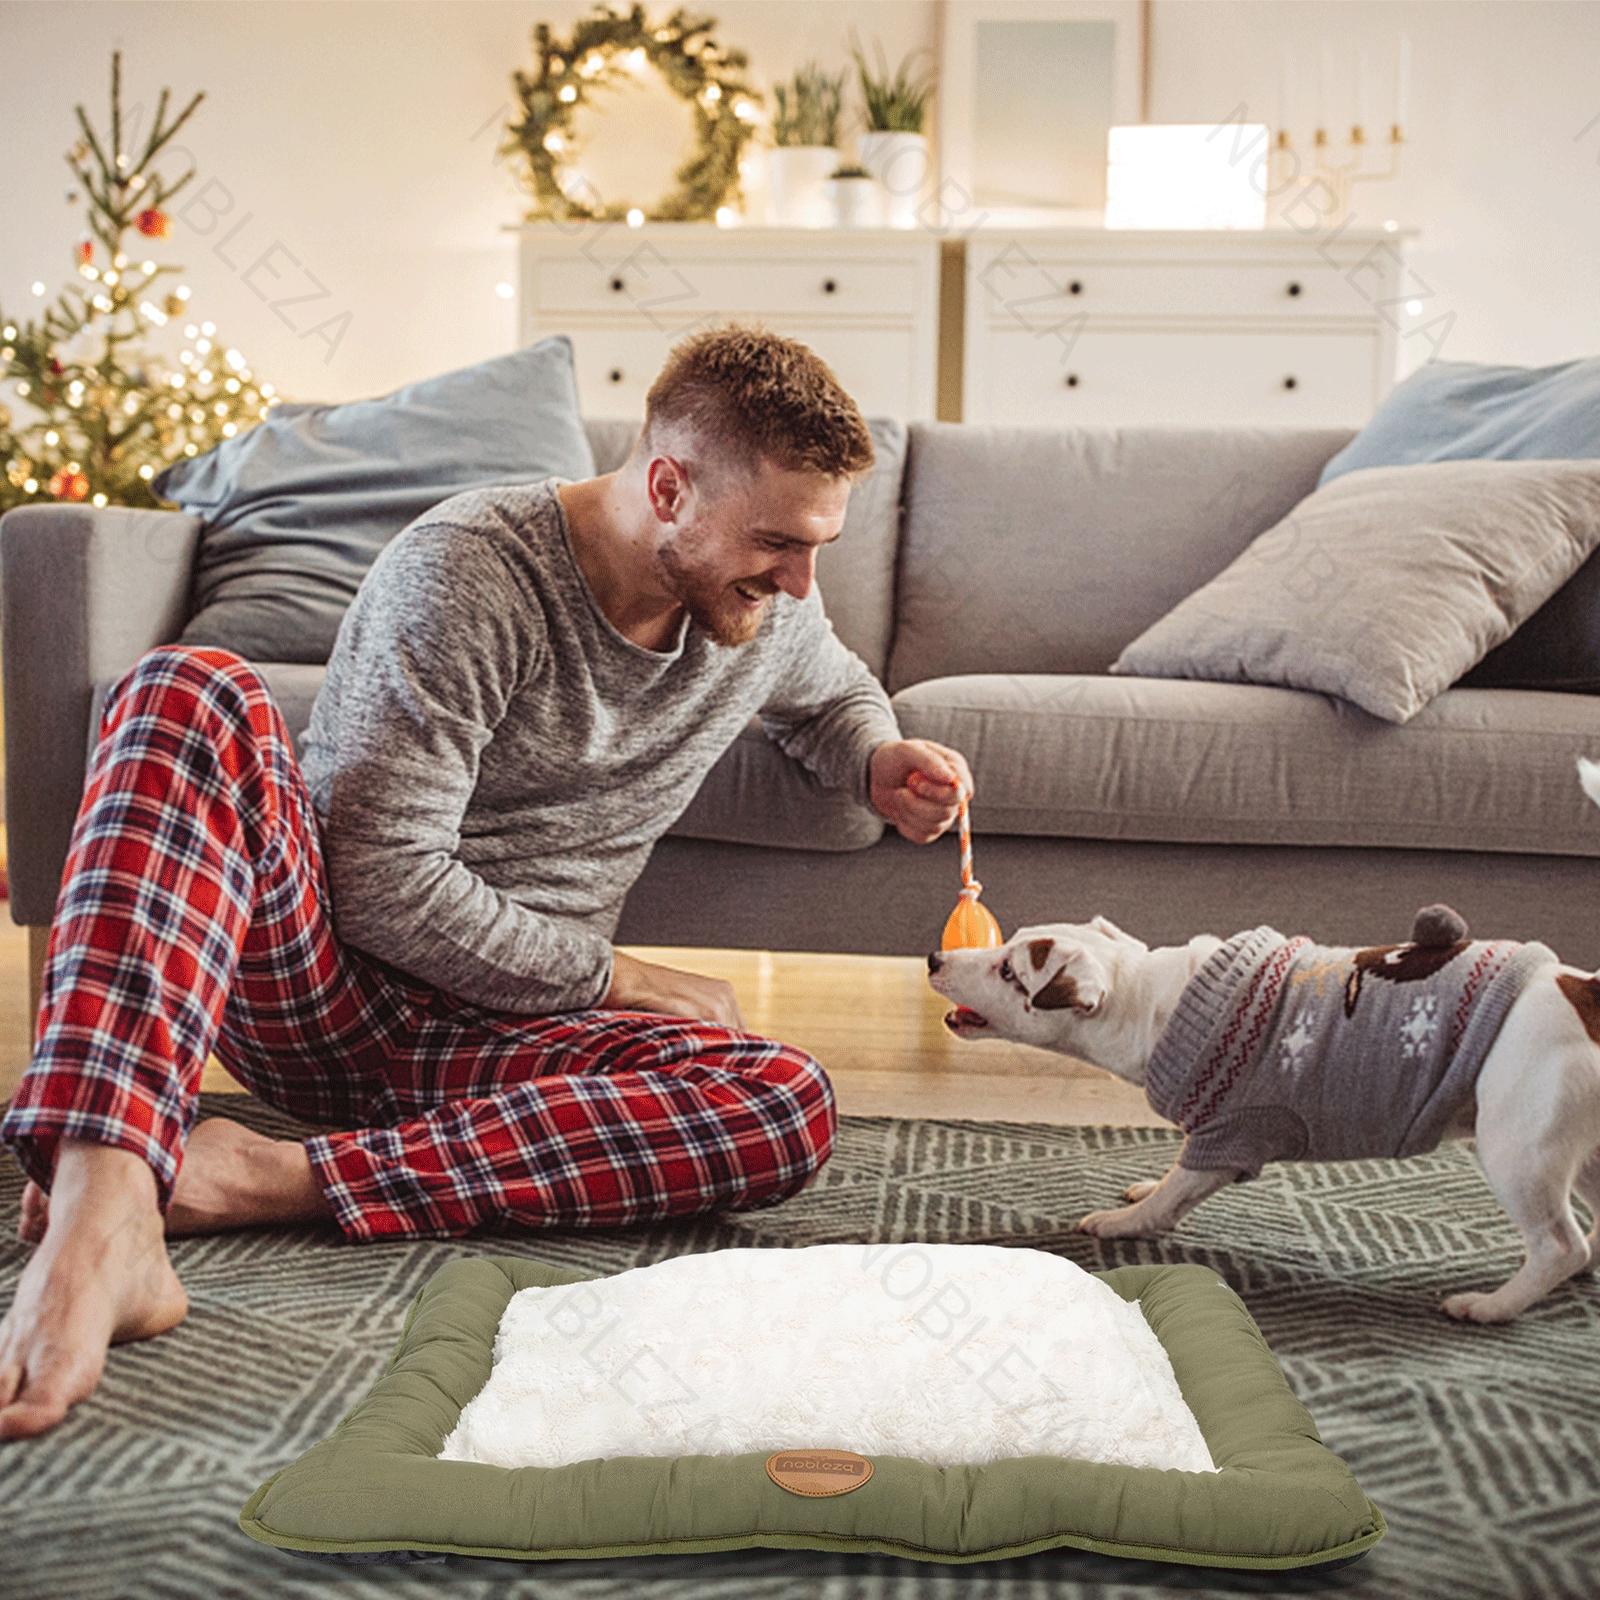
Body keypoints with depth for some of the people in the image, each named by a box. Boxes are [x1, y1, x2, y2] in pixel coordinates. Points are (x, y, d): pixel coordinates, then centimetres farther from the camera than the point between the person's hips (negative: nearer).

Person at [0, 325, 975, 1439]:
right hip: (316, 981, -4)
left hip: (484, 1042, 4)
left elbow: (834, 694, 30)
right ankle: (100, 1220, -50)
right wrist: (616, 979, -11)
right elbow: (389, 894, -19)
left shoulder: (768, 605, 4)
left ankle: (276, 1179, -29)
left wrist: (881, 763, 7)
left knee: (789, 1107, -26)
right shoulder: (468, 573, -15)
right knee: (192, 689, -32)